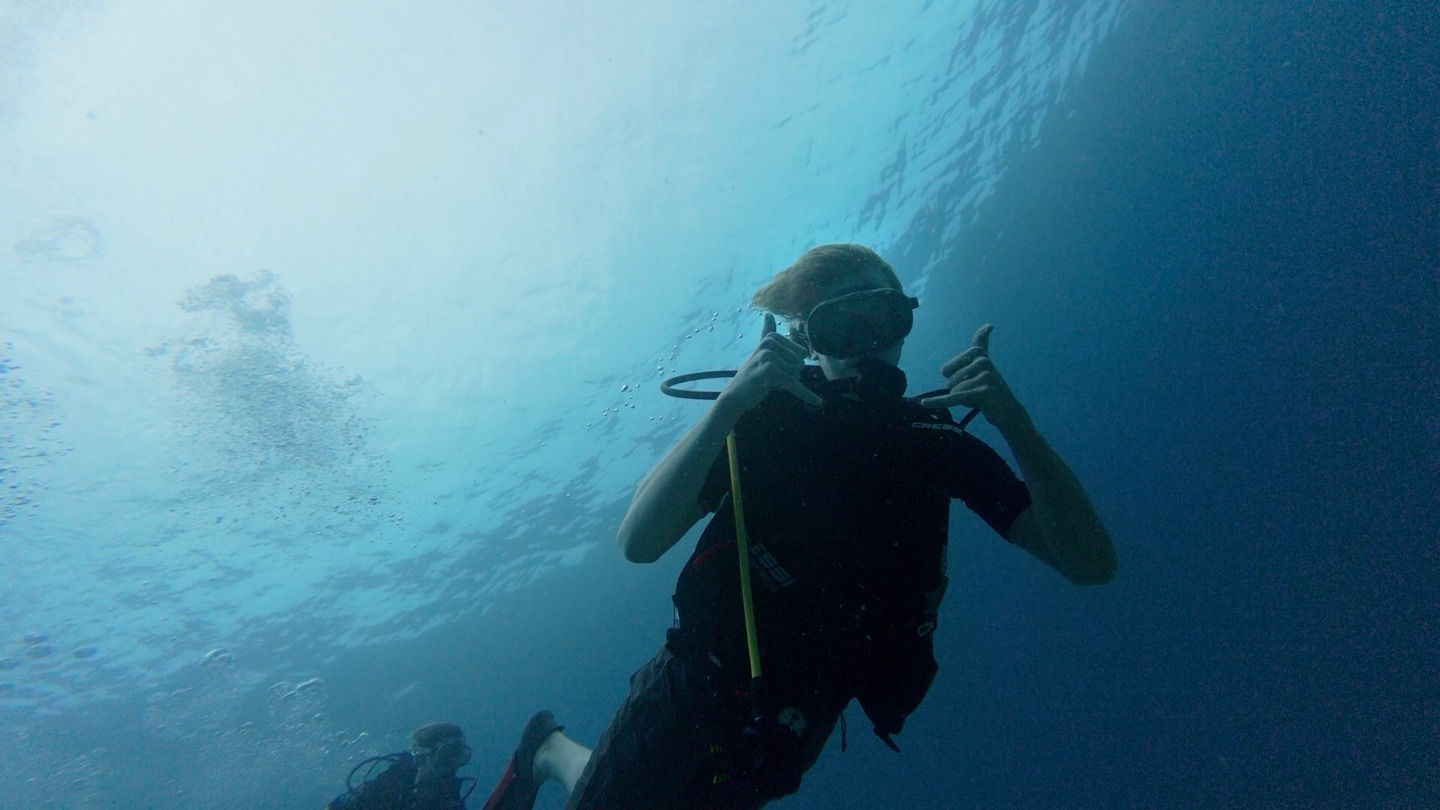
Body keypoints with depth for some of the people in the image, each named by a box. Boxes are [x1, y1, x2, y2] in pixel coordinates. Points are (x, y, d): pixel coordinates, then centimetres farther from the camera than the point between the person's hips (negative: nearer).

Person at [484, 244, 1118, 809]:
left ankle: (559, 757, 52)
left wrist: (1013, 422, -32)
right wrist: (730, 404, -39)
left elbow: (1090, 564, -18)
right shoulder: (766, 417, -17)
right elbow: (638, 543, -29)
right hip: (690, 696, -3)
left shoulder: (935, 441, -10)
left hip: (788, 733, 3)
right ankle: (550, 748, 47)